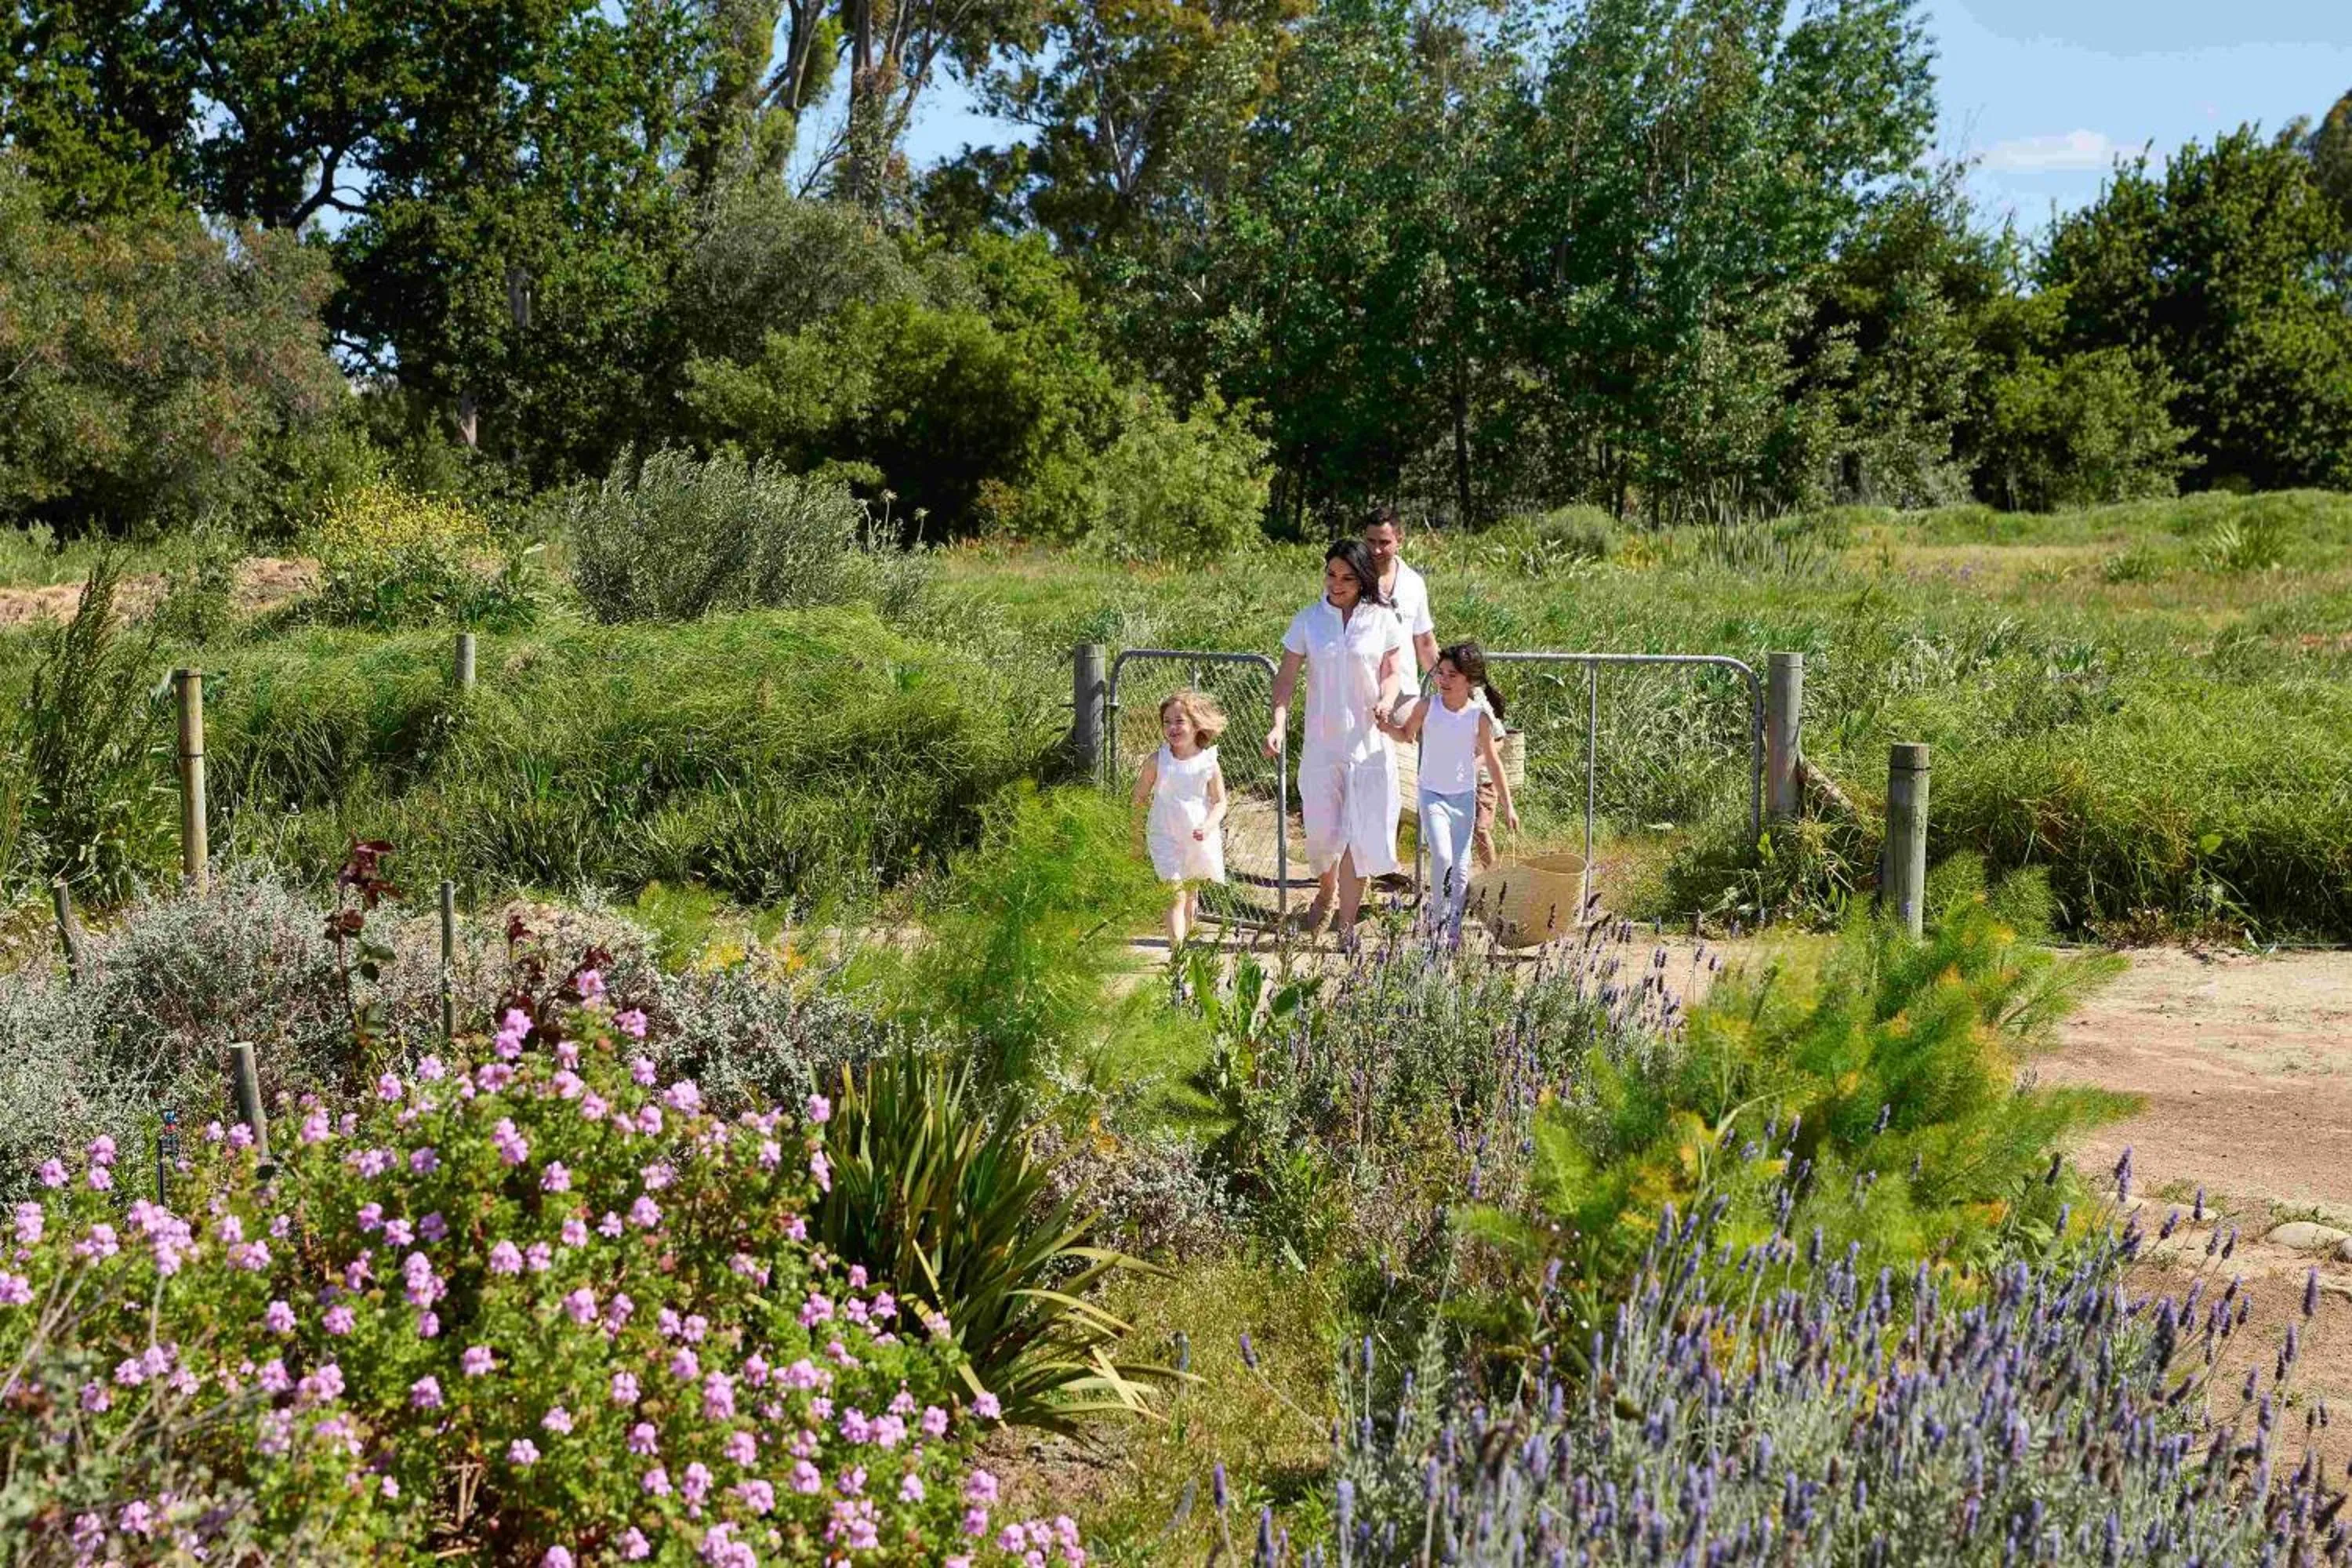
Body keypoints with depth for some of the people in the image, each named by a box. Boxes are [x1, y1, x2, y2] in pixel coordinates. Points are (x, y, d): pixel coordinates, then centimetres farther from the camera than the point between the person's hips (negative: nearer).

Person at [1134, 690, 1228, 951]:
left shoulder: (1209, 764, -5)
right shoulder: (1158, 761, -6)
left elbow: (1219, 802, -1)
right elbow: (1140, 797, 4)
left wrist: (1208, 826, -19)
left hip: (1200, 839, 2)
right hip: (1167, 838, -2)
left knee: (1191, 894, 18)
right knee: (1175, 895, -12)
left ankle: (1183, 938, 37)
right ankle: (1177, 949, -18)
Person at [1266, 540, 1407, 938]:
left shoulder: (1382, 621, 0)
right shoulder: (1308, 620, 2)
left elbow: (1392, 673, 2)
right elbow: (1286, 677, 0)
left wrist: (1386, 702, -21)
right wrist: (1279, 724, -15)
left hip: (1368, 742, -1)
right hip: (1321, 743, 1)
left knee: (1358, 834, -3)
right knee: (1322, 831, 4)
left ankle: (1347, 924, 4)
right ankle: (1326, 891, 36)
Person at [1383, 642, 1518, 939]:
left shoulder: (1479, 716, -10)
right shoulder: (1427, 706, -9)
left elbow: (1492, 761, 0)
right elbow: (1406, 735, 9)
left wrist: (1507, 805, 2)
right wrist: (1386, 726, -13)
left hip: (1464, 797, 1)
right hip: (1432, 794, -1)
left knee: (1461, 866, 4)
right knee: (1442, 856, -18)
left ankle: (1453, 926, 19)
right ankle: (1436, 916, 2)